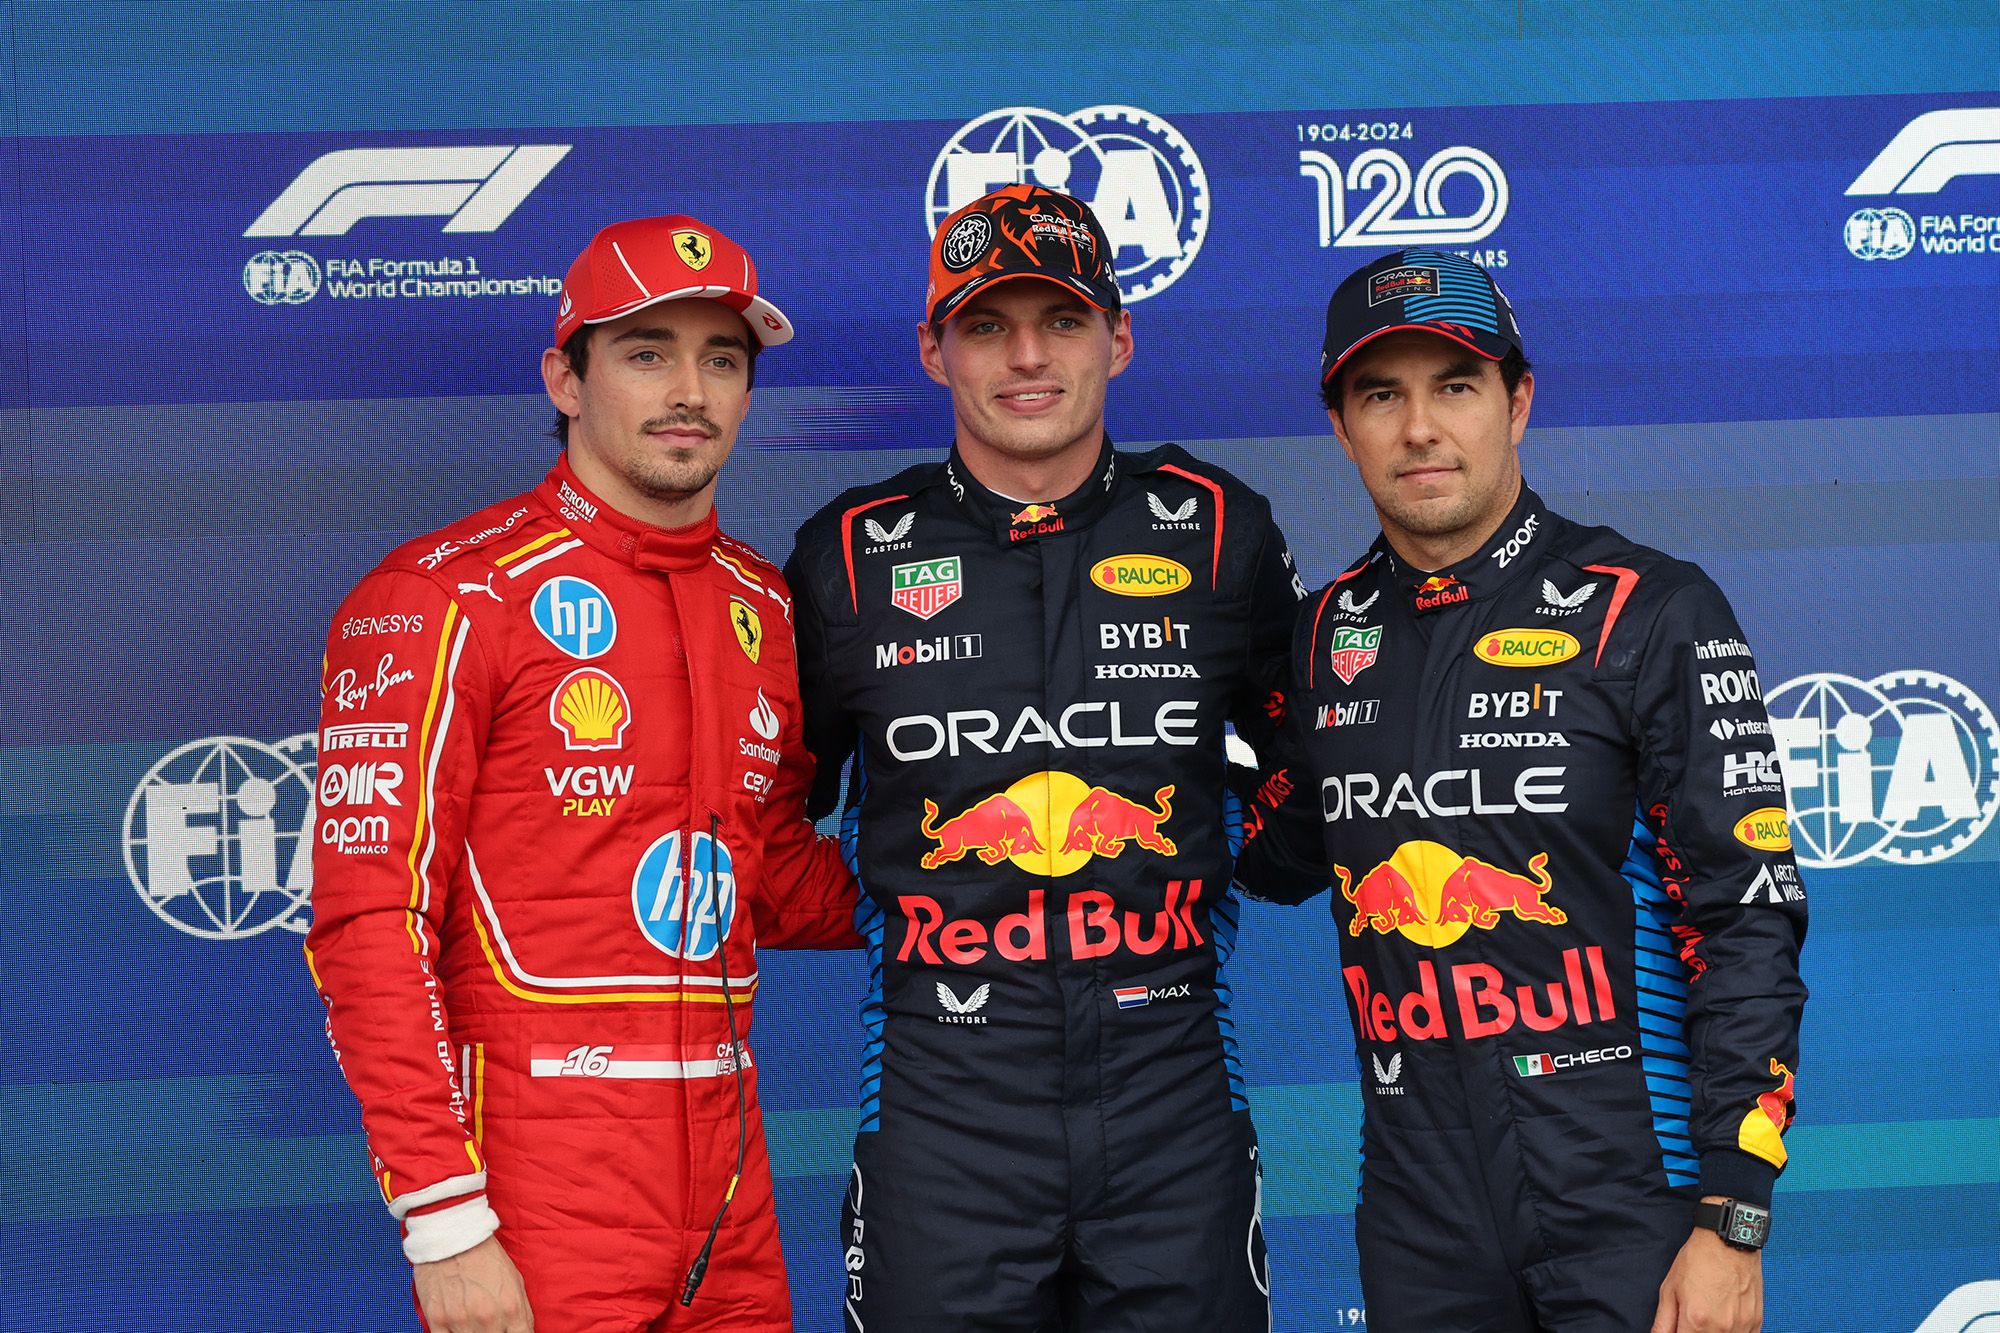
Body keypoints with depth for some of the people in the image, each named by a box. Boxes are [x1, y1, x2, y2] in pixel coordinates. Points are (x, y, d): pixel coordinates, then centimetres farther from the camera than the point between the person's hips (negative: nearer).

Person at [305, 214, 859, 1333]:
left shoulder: (764, 607, 11)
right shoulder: (450, 598, -9)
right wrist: (441, 1217, -17)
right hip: (536, 1189, -6)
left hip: (730, 1191, 6)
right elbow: (369, 922, -13)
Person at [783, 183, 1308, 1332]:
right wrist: (859, 909, 7)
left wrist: (1228, 868, 10)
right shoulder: (852, 556, 3)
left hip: (1172, 1099, 1)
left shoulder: (1216, 528, 4)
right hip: (942, 1099, 0)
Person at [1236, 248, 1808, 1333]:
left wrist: (1730, 1225, -13)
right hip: (1418, 1214, 4)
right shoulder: (1329, 631, 7)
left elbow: (1749, 922, -9)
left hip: (1630, 1202, -4)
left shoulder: (1653, 613, -6)